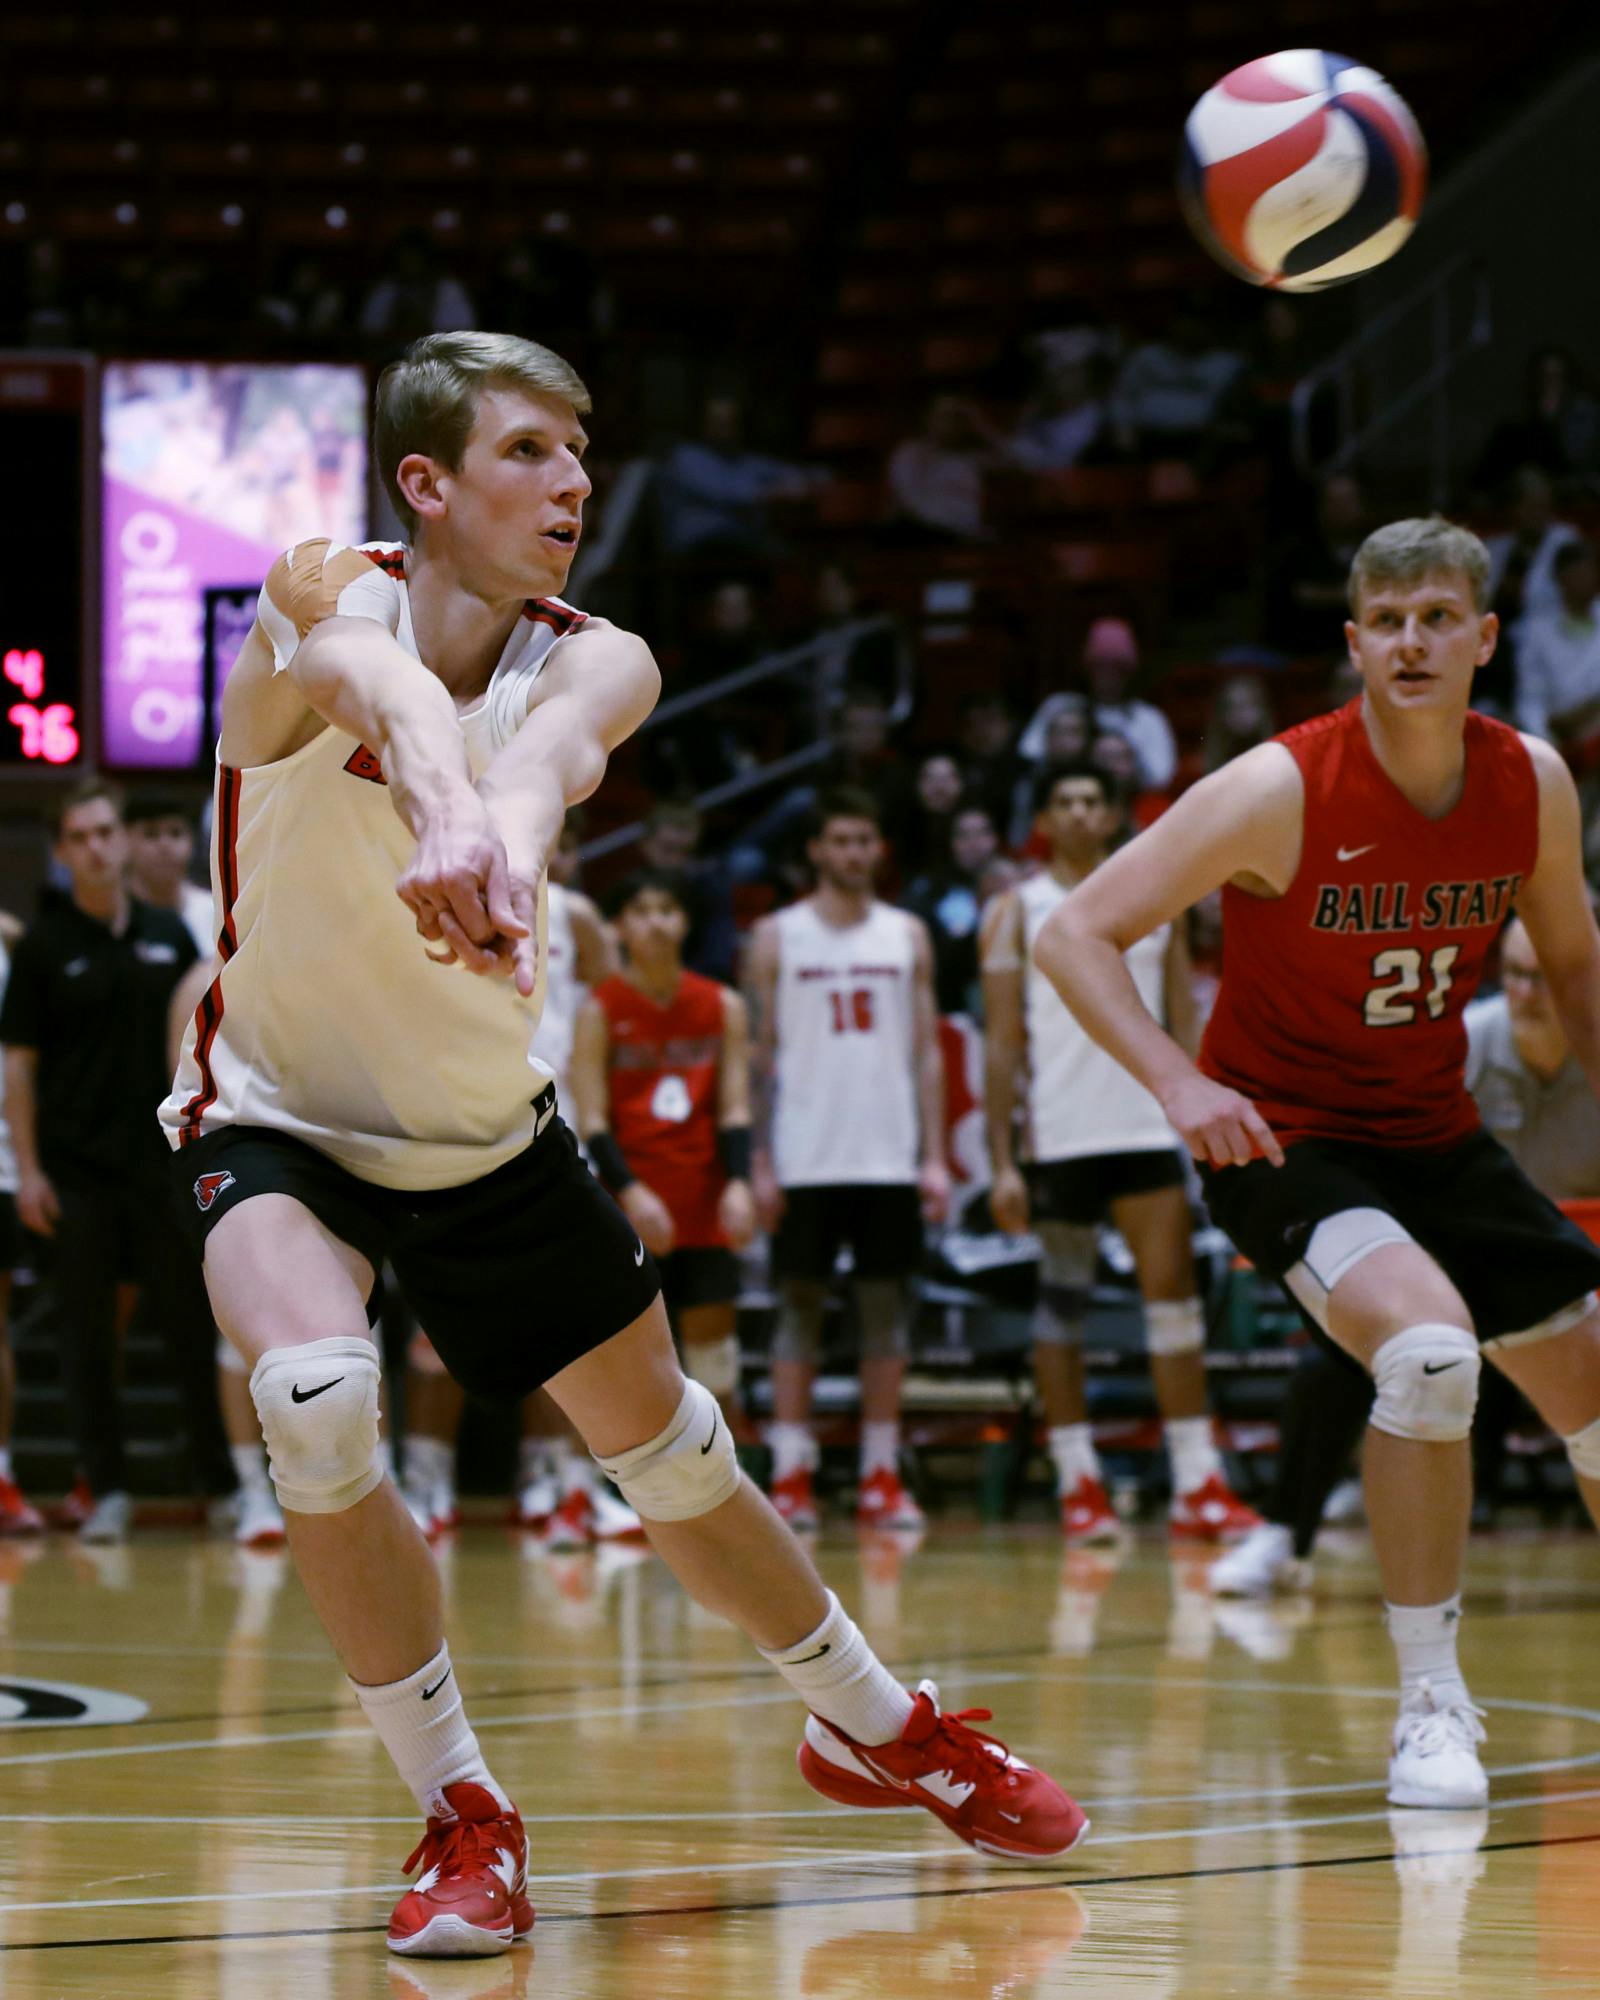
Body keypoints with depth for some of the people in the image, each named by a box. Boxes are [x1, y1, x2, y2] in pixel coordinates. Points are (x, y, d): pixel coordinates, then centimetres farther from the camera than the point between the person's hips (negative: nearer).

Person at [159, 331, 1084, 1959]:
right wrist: (448, 807, -73)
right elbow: (384, 684, -49)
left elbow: (546, 752, -41)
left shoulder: (597, 662, -15)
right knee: (315, 1402, -30)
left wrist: (498, 842, -66)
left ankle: (877, 1727, 39)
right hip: (272, 1119, -3)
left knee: (671, 1449, 13)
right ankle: (462, 1820, -13)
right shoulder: (322, 594, -22)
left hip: (488, 1135, 4)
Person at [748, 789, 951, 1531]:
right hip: (805, 1159, -2)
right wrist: (761, 1164, -5)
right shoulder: (777, 936, 4)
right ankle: (790, 1475, 0)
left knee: (886, 1308, 3)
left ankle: (881, 1476, 7)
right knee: (799, 1307, -1)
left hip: (889, 1157, 2)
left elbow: (926, 1051, 9)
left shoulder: (908, 935, 10)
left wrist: (935, 1157, 1)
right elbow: (761, 1054, 2)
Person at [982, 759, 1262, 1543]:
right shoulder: (1017, 913, 3)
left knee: (1172, 1290, -6)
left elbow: (1185, 1026, 13)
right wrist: (1003, 1163, -7)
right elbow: (1002, 1044, 0)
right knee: (1062, 1301, 4)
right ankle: (1079, 1483, 10)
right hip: (1059, 1138, -2)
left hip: (1148, 1130, 2)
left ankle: (1198, 1484, -6)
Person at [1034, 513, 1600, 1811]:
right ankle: (1432, 1707, -19)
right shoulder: (1280, 793, -23)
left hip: (1434, 1132, 6)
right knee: (1431, 1349, -31)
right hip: (1287, 1136, -6)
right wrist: (1178, 1083, -33)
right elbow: (1077, 934, -21)